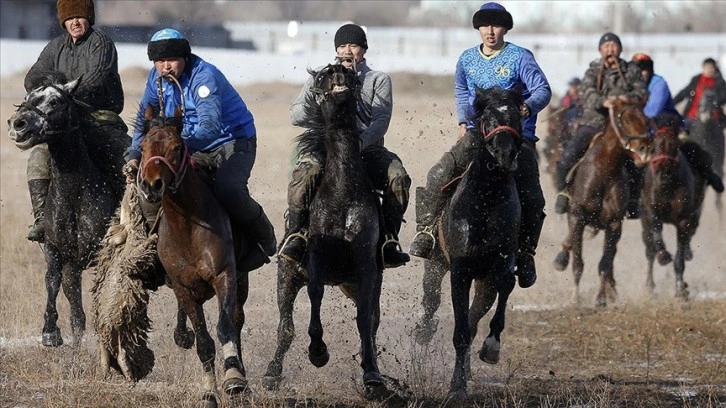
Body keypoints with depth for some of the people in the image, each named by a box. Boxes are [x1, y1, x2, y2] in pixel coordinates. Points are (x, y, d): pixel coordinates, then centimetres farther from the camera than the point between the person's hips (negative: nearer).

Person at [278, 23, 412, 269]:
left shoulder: (379, 80, 16)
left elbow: (381, 119, -1)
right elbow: (295, 115, 11)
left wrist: (362, 141, -23)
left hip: (367, 147, 0)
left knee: (398, 177, -29)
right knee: (305, 173, -35)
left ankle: (390, 239, -21)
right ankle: (295, 235, -30)